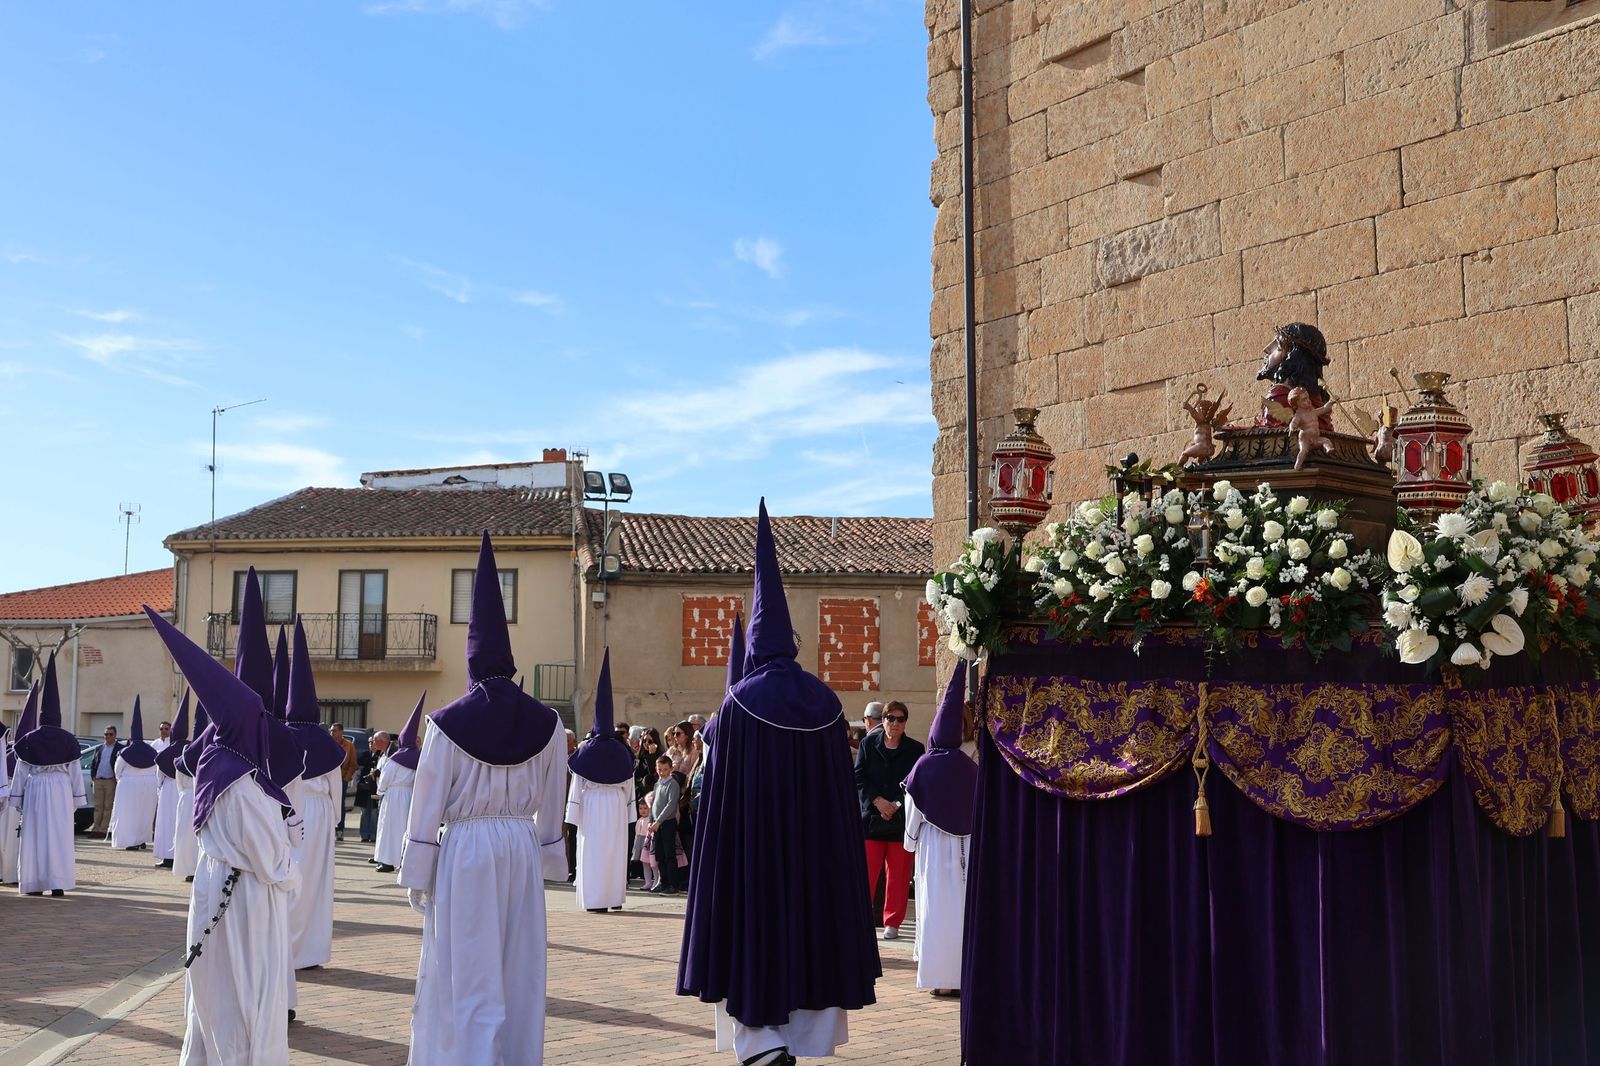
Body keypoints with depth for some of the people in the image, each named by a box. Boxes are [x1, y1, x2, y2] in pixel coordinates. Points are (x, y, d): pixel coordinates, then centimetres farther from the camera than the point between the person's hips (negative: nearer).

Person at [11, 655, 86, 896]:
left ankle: (34, 884, 6)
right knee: (59, 835, 1)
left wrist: (17, 797, 9)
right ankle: (58, 883, -2)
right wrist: (77, 797, 9)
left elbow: (21, 771, 2)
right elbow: (74, 771, 2)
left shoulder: (29, 740, -1)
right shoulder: (68, 740, -1)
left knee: (34, 835, 6)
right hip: (61, 789, 0)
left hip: (35, 789, 0)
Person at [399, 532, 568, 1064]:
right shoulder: (546, 724, 0)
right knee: (519, 971, 13)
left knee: (466, 971, 3)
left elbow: (427, 807, -7)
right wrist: (547, 862, 18)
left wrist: (417, 877, 1)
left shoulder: (448, 723, -11)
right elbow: (551, 807, 7)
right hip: (521, 847, 4)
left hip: (465, 849, -4)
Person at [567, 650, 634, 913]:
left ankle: (596, 900, -2)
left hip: (592, 803, -3)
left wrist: (574, 812, 0)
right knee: (616, 848, 9)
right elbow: (629, 784, 6)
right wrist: (627, 808, 15)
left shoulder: (585, 750, -7)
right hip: (617, 804, 3)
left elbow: (577, 784, -5)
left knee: (593, 849, 1)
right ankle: (615, 897, 12)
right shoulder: (621, 751, 2)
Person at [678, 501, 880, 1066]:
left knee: (755, 932, 4)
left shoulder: (738, 705, -9)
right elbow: (843, 793, 5)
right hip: (817, 848, 4)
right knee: (811, 923, 12)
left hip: (752, 848, -3)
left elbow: (719, 795, -9)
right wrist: (840, 854, 13)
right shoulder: (825, 702, 1)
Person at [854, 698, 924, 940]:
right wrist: (877, 801, -11)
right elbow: (858, 778, 1)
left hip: (902, 820, 0)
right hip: (871, 818, 0)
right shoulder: (868, 744, 4)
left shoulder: (915, 749, 2)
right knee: (867, 872, -2)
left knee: (898, 874, 6)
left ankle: (892, 922, 16)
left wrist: (896, 806, -11)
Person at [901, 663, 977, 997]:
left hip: (933, 844, -1)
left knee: (936, 905, 3)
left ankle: (939, 975, 2)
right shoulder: (970, 768, -4)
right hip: (966, 845, 1)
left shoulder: (923, 765, -7)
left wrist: (912, 840, 13)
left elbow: (912, 810, 0)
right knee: (963, 904, 8)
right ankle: (963, 972, 9)